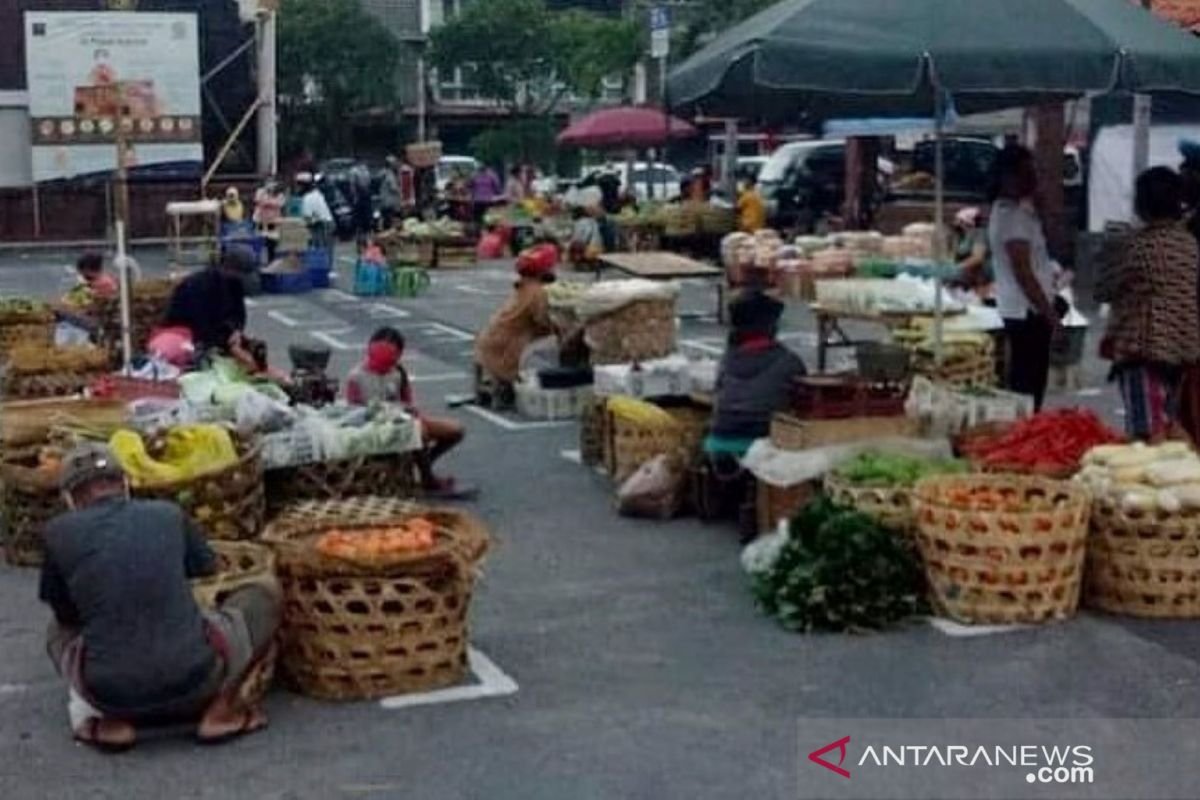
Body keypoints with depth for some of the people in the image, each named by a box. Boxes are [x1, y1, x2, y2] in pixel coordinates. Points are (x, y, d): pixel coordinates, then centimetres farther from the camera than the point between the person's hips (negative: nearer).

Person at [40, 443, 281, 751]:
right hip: (193, 683, -1)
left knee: (59, 631, 34)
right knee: (265, 595, 23)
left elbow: (66, 615, 16)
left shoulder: (59, 532, 3)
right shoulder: (169, 515, 6)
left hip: (112, 693, 1)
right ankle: (222, 706, 8)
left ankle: (111, 719, 10)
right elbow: (208, 571, 24)